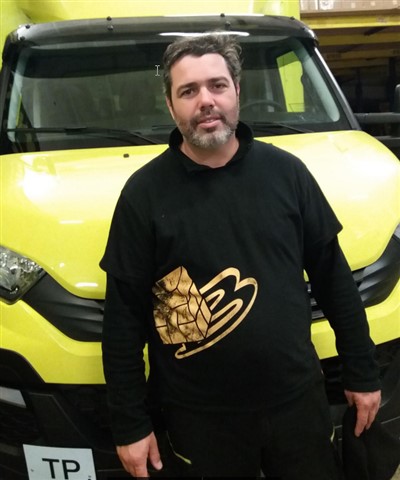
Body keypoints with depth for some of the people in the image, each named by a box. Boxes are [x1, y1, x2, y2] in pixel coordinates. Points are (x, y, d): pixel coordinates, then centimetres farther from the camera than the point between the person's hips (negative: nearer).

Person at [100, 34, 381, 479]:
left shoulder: (286, 171, -2)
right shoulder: (144, 192, -9)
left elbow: (333, 276, 4)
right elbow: (123, 316, -7)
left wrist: (362, 372, 6)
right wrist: (130, 424, -6)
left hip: (299, 399, 2)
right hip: (200, 418, -1)